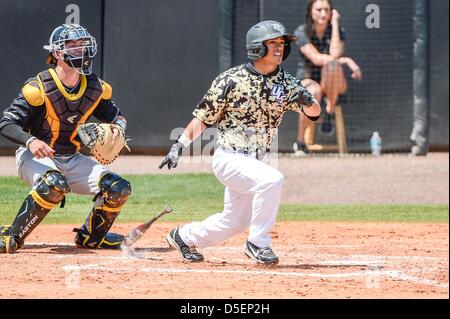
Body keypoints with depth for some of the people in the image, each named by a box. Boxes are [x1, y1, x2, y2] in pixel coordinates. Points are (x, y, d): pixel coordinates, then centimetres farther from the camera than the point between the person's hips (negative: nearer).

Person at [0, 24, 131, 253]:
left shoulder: (95, 88, -1)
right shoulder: (39, 88, -18)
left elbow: (116, 116, 15)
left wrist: (117, 127, -10)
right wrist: (31, 141, -39)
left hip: (72, 160, 6)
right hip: (35, 157, -6)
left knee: (119, 189, -10)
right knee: (54, 184, -40)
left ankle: (90, 236, 16)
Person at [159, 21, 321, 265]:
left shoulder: (286, 84, 0)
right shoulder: (231, 80, -11)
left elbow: (314, 112, -7)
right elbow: (204, 117, -4)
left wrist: (306, 101, -29)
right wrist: (180, 145, -10)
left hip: (257, 161, 6)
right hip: (229, 159, -6)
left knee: (234, 222, 15)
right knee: (272, 180, -31)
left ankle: (184, 236, 39)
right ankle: (257, 243, -15)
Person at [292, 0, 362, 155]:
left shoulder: (338, 31, -1)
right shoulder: (302, 32, -6)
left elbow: (335, 55, -21)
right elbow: (316, 58, -18)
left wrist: (335, 24, -16)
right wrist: (347, 61, -24)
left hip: (332, 83, 1)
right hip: (307, 80, -1)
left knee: (332, 65, -36)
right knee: (314, 93, -40)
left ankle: (330, 112, -20)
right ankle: (300, 143, -25)